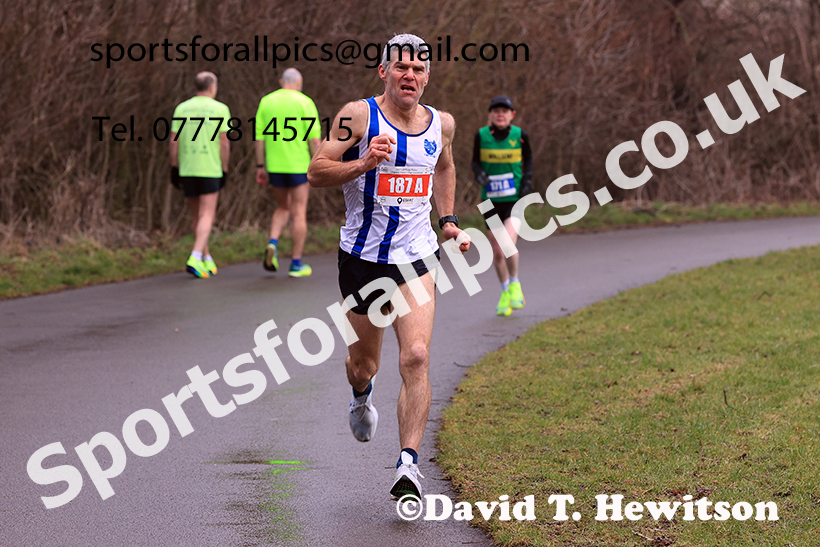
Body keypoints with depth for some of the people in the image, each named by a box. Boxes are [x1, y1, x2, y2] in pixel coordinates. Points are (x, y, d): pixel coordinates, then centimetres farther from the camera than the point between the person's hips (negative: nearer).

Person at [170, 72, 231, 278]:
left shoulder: (181, 109, 7)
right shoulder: (220, 109, -2)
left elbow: (174, 141, 3)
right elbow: (224, 143, -6)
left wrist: (174, 168, 8)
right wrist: (224, 170, 0)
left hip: (186, 169, 4)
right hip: (210, 169, -4)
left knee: (197, 216, 15)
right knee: (207, 216, -5)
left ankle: (207, 260, 21)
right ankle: (195, 259, -21)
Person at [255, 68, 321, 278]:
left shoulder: (266, 102, 5)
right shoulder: (305, 103, -5)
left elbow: (259, 137, 3)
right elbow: (314, 138, -10)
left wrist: (260, 167, 8)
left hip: (275, 166, 4)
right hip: (299, 166, -3)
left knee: (283, 208, 20)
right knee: (299, 213, 3)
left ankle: (273, 243, -6)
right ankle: (296, 263, 3)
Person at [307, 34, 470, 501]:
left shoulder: (441, 124, 5)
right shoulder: (359, 116, -8)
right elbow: (317, 172, -11)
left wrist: (449, 221, 17)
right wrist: (363, 164, -26)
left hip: (417, 258, 1)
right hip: (362, 255, -1)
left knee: (416, 357, -18)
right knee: (362, 363, 14)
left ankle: (409, 464, -19)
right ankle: (362, 397, 52)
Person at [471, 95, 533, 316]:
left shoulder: (520, 135, -4)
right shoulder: (481, 135, -4)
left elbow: (528, 159, 13)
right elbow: (476, 161, 9)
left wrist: (527, 181, -1)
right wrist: (479, 174, -12)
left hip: (515, 198, -2)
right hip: (491, 200, 2)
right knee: (497, 252, 7)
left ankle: (515, 284, 6)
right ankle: (505, 292, 30)